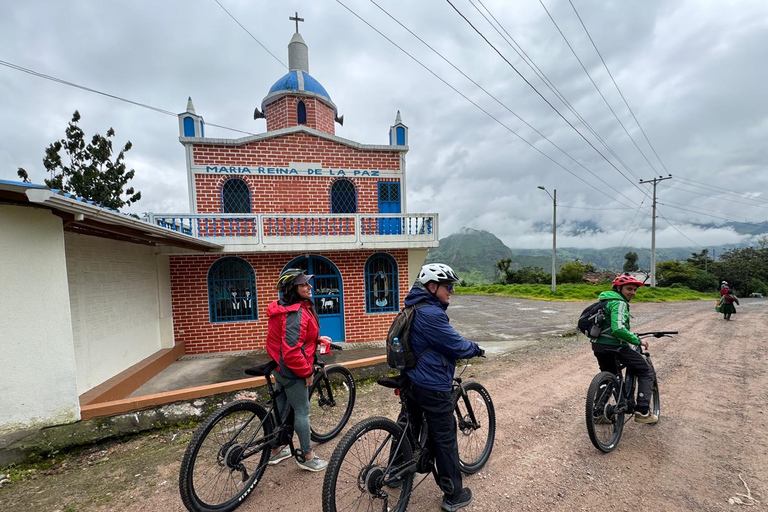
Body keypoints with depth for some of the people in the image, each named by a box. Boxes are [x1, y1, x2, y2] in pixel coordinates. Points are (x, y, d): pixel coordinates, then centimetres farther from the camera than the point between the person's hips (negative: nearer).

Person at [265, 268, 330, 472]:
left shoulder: (286, 307, 4)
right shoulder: (295, 314, -29)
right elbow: (291, 351, -32)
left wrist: (317, 338, 10)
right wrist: (306, 372, -19)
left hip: (280, 368, 10)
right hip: (292, 371, -10)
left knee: (279, 408, 22)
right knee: (302, 411, 6)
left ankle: (276, 450, 41)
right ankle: (307, 457, 23)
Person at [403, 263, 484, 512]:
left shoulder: (416, 308, 6)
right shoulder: (431, 314, -26)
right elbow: (456, 346, -21)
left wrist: (467, 345, 18)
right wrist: (476, 349, -2)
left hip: (413, 381, 10)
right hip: (434, 388, -10)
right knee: (445, 440, 8)